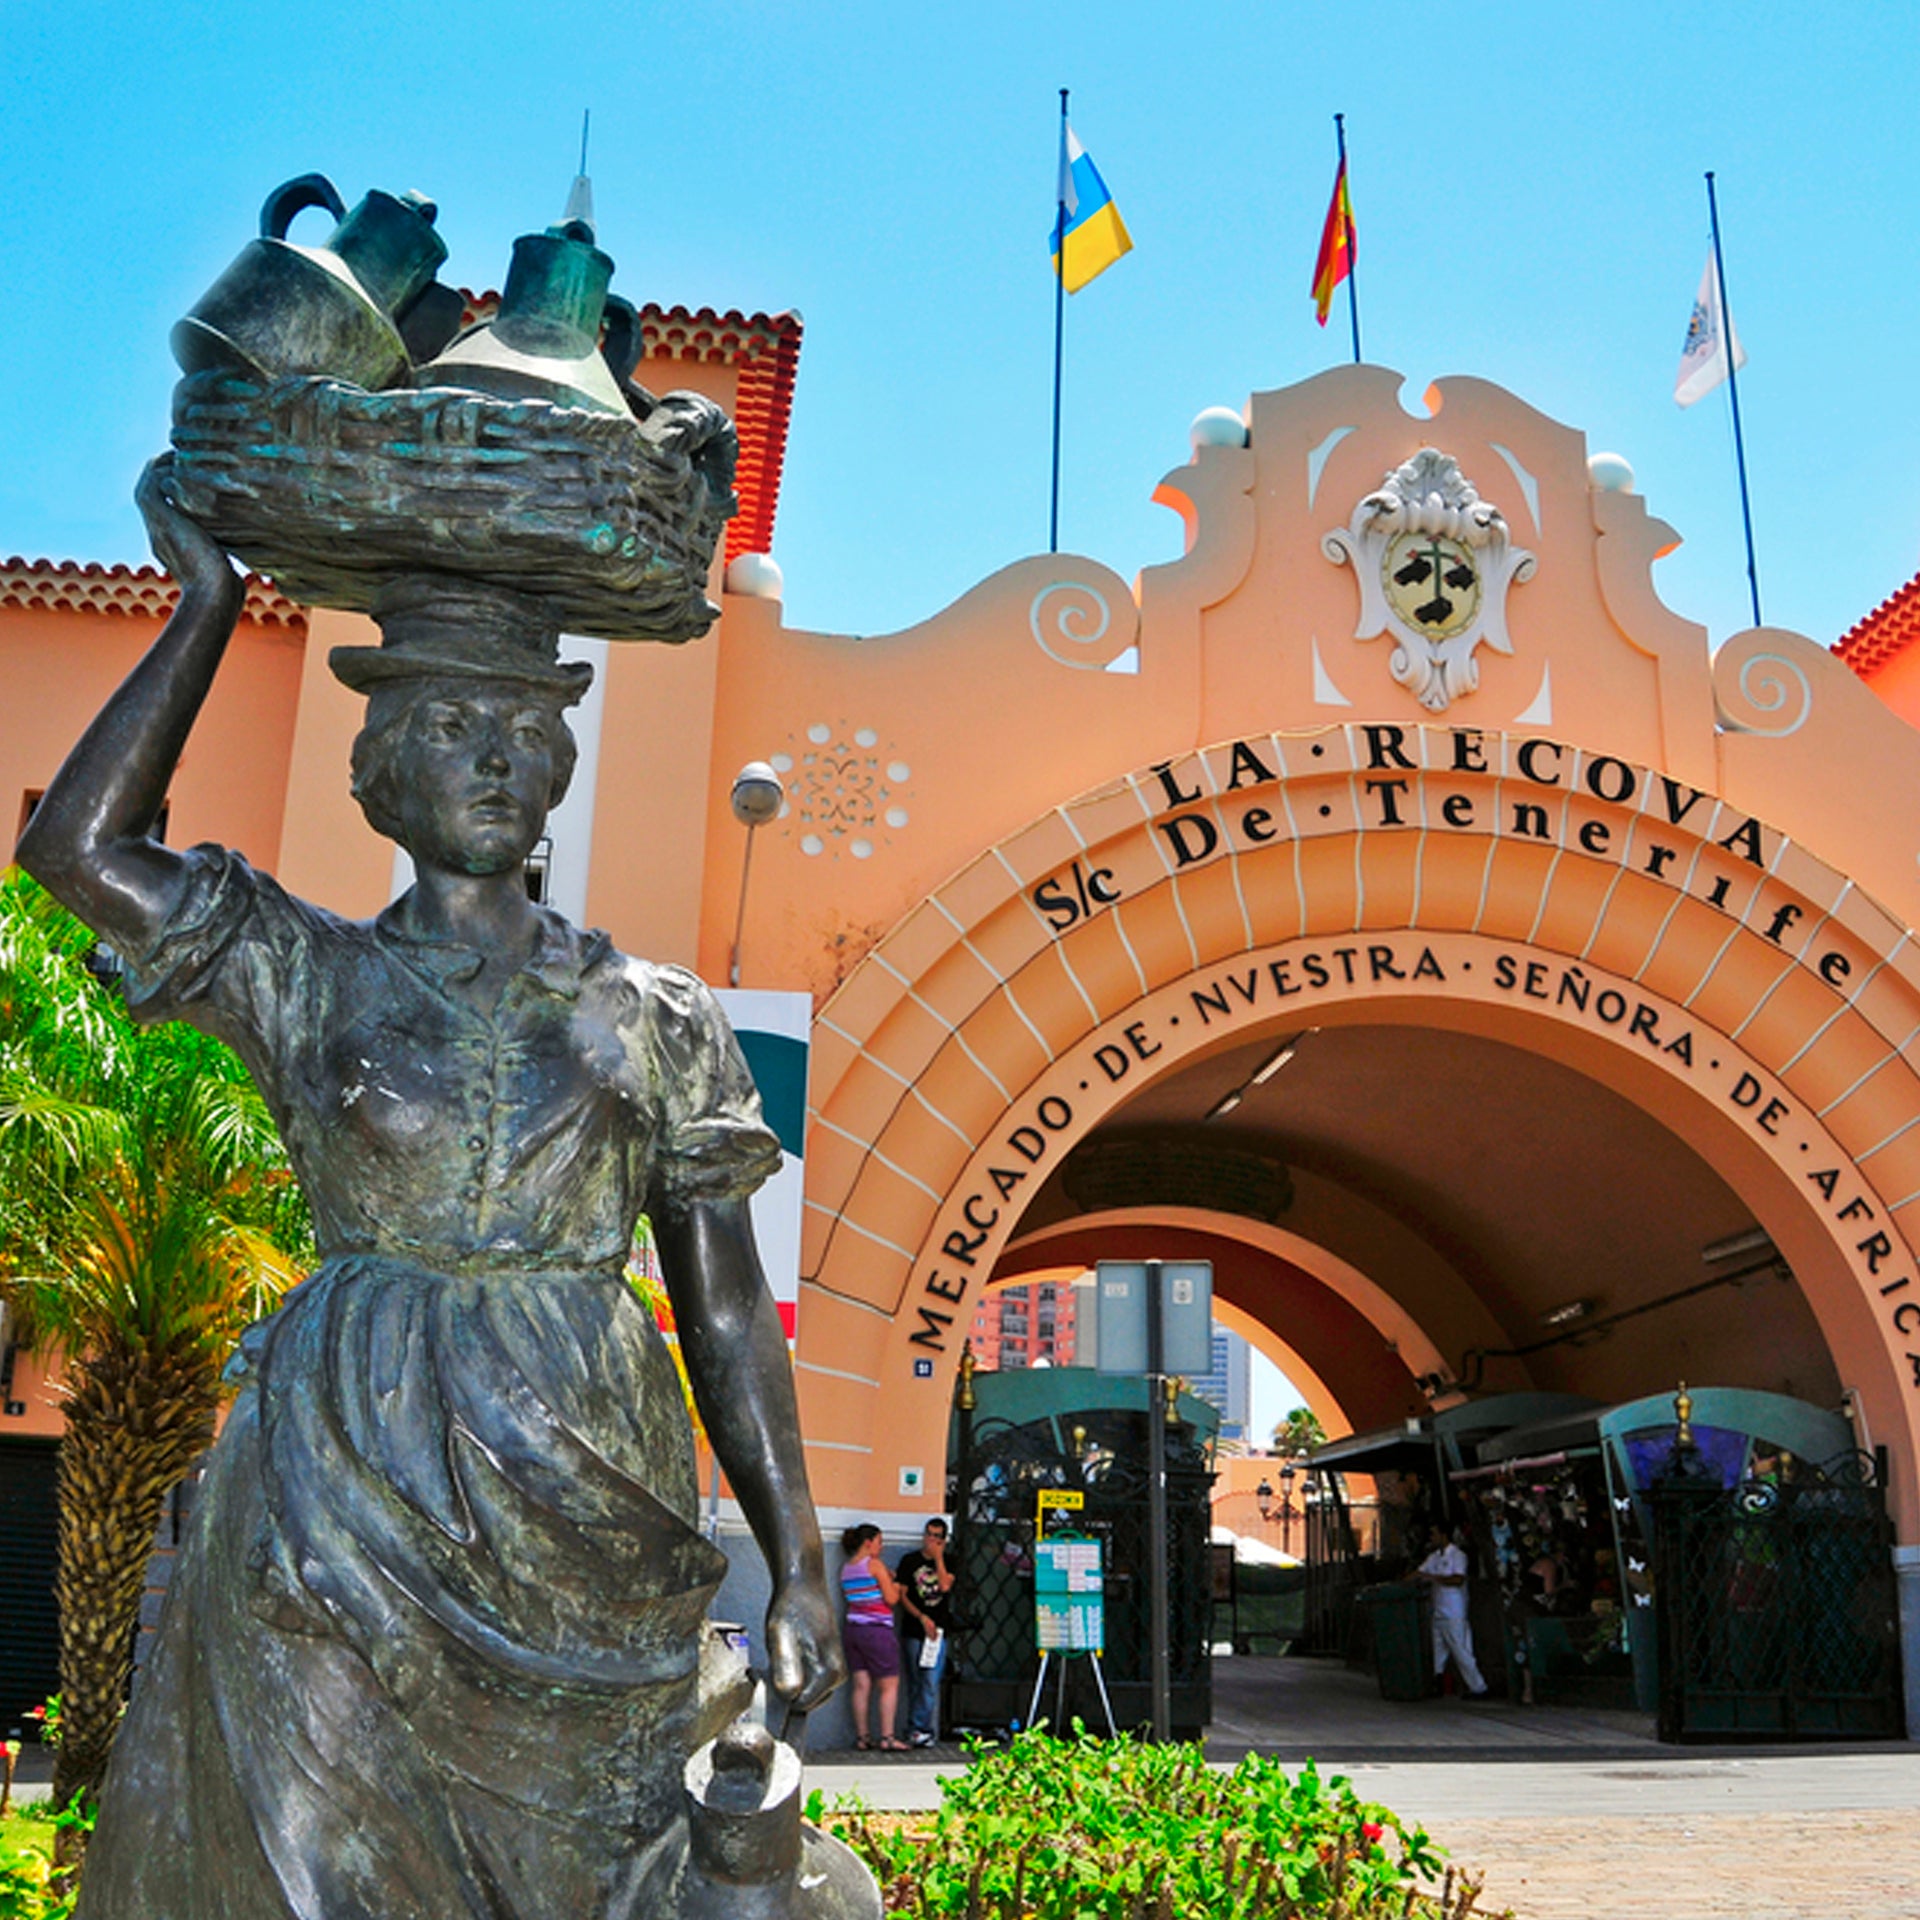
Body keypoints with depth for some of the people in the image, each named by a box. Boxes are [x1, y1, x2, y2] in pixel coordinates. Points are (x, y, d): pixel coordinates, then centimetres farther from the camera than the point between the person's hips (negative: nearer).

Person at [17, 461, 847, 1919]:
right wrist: (210, 600, -2)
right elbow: (77, 847, -9)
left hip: (586, 1513, 1)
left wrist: (799, 1565, 0)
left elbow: (727, 1302, 3)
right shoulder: (307, 978, 4)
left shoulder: (654, 1019, 3)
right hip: (348, 1501, 0)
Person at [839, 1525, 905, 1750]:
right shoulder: (875, 1564, -9)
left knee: (861, 1686, 8)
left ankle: (862, 1738, 9)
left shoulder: (846, 1569, 12)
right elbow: (891, 1599, -11)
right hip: (877, 1630, -7)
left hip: (854, 1629, 7)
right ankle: (886, 1738, -3)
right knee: (890, 1685, 0)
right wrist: (896, 1587, 9)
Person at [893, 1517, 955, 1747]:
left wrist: (938, 1557, -7)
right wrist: (922, 1617, -8)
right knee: (915, 1682, 1)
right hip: (913, 1630, 0)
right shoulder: (909, 1560, 6)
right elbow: (902, 1596, 3)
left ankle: (919, 1728, -6)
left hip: (938, 1630, 0)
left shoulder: (948, 1562, 9)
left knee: (931, 1682, -8)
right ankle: (928, 1732, 7)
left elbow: (945, 1586, -10)